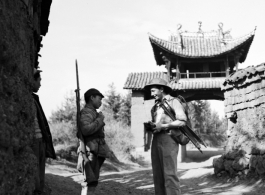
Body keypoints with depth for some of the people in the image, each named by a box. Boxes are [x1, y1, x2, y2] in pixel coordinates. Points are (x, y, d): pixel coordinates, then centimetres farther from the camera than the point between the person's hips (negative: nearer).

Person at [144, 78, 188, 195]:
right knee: (157, 174, 3)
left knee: (169, 173, -13)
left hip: (168, 138, -7)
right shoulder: (156, 107, 23)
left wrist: (163, 126, -13)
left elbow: (182, 121, -9)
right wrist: (150, 127, 3)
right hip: (156, 139, 7)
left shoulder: (173, 102, 1)